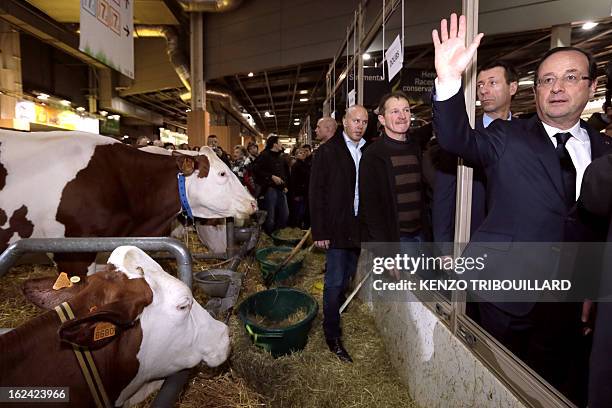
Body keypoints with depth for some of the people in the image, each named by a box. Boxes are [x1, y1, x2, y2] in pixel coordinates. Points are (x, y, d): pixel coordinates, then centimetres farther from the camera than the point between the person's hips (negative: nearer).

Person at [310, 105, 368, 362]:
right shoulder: (327, 151, -6)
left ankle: (333, 311, 38)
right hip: (337, 227, -5)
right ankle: (332, 334, 14)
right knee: (335, 281, 1)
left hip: (359, 227, 5)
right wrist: (320, 232, -13)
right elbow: (317, 193, -9)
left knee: (347, 276, 16)